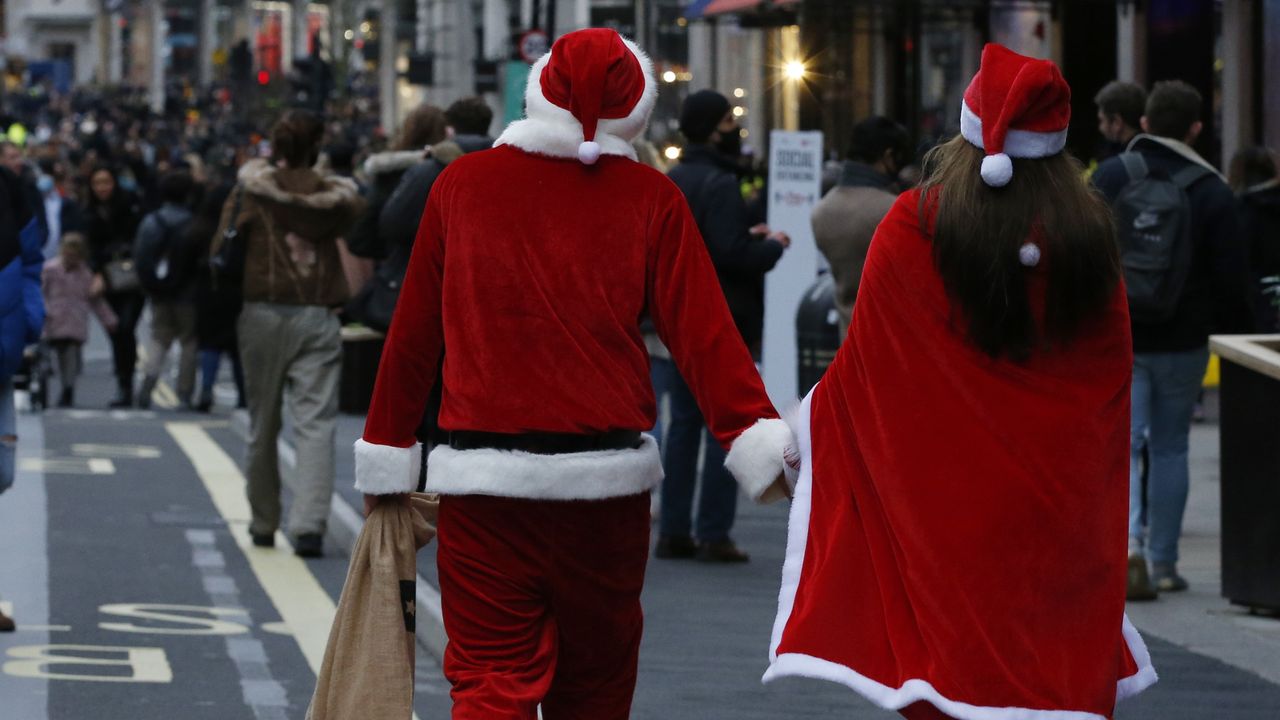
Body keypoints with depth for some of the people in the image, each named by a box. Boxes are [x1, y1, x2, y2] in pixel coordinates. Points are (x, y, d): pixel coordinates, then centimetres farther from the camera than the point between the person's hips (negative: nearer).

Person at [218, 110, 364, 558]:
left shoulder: (251, 191, 0)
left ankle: (264, 524, 21)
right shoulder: (335, 194, 4)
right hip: (318, 318, 0)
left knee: (263, 426, 12)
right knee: (315, 425, -4)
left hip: (263, 315, 0)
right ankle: (309, 525, -17)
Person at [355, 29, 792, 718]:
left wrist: (386, 458, 16)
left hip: (481, 481, 0)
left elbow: (414, 334, 8)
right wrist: (756, 437, -9)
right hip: (607, 481, 0)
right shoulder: (650, 198, 1)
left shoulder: (461, 184, 4)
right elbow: (701, 330, -7)